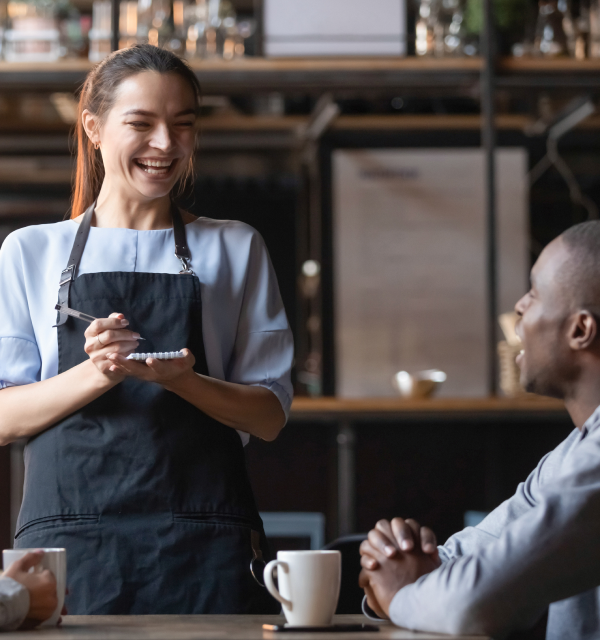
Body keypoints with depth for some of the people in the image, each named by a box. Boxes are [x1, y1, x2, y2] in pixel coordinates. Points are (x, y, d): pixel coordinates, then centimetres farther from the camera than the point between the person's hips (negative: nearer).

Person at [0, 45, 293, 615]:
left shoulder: (235, 249, 13)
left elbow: (269, 415, 6)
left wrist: (182, 380, -14)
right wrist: (96, 375, -16)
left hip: (204, 546, 1)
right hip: (70, 537, 0)